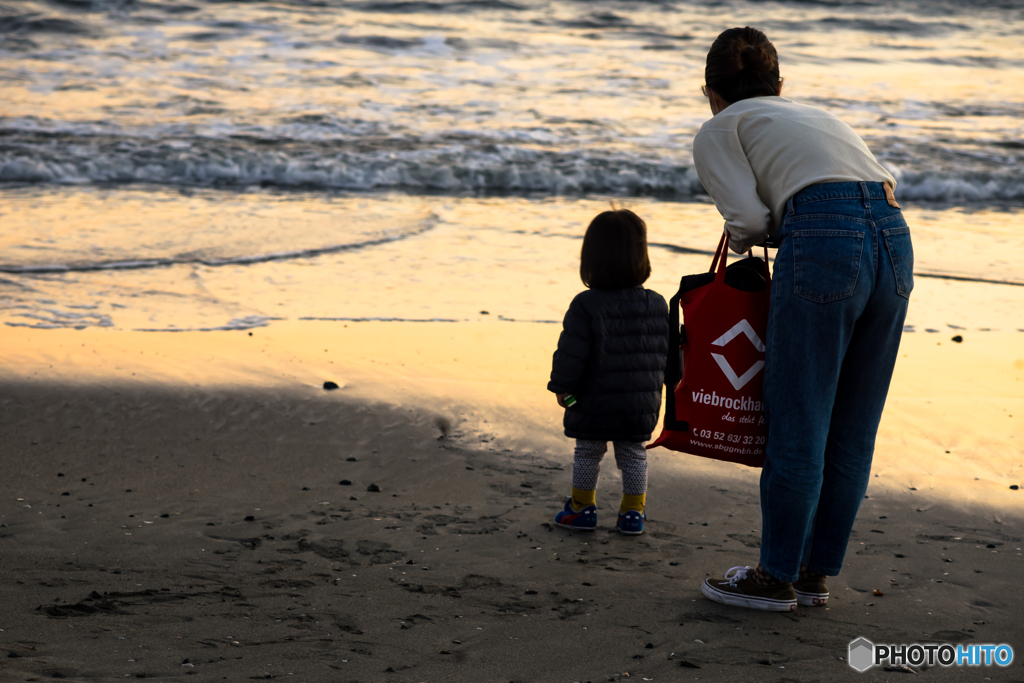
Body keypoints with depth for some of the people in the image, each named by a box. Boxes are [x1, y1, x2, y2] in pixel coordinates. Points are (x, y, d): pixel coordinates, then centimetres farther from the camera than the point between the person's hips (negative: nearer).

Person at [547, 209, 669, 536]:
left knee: (587, 453, 12)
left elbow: (571, 356, -15)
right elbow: (667, 353, 6)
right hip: (641, 406, 3)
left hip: (594, 405, -3)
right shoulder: (657, 305, -3)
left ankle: (583, 508, 22)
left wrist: (562, 387, -1)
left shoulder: (586, 306, -17)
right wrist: (655, 386, 21)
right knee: (634, 455, 16)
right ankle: (633, 512, 19)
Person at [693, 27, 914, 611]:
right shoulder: (820, 117, 35)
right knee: (852, 431, 13)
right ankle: (818, 573, 23)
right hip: (896, 239, 6)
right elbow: (885, 186, 23)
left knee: (796, 426, 4)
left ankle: (777, 578, 14)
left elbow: (747, 218, 2)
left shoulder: (717, 132, 17)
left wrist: (741, 239, 24)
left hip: (823, 244, -6)